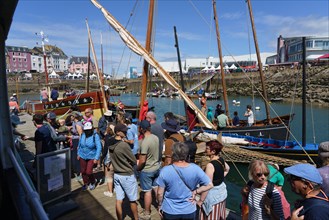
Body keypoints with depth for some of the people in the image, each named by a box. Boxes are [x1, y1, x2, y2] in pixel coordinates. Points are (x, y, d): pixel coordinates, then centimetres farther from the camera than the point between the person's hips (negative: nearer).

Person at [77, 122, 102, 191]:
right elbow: (79, 144, 10)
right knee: (83, 171, 12)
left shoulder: (95, 136, -19)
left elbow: (99, 147, -18)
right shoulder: (83, 135, -6)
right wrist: (78, 154, 12)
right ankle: (86, 183, 36)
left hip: (91, 157, -4)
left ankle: (93, 182, 25)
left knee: (88, 172, -6)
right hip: (82, 156, 4)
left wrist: (96, 158, -20)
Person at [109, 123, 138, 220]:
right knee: (133, 200, 13)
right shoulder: (124, 145, -25)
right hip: (127, 176, -6)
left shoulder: (111, 145, -2)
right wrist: (130, 164, 6)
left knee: (119, 200, 13)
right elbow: (134, 161, -15)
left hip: (117, 175, 6)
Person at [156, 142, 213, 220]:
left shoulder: (165, 171, -22)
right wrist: (195, 192, -7)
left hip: (170, 211, -1)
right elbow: (209, 185, -10)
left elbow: (160, 193, -12)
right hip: (189, 210, 1)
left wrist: (159, 205, 4)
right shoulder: (195, 169, -17)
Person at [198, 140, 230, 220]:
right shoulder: (221, 159, -3)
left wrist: (201, 200, -18)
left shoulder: (210, 165, -28)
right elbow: (227, 169, 20)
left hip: (213, 195, -8)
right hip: (222, 191, 8)